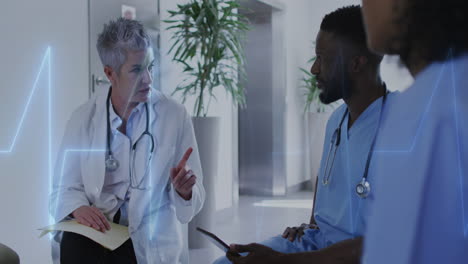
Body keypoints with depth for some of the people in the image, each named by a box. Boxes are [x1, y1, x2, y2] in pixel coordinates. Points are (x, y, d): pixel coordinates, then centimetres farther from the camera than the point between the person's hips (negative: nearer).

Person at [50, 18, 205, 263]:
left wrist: (184, 191, -23)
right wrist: (79, 208, -16)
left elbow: (194, 195, 0)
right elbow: (65, 187, 6)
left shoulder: (174, 115, -3)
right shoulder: (83, 118, 1)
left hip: (151, 237, -1)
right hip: (96, 227, 1)